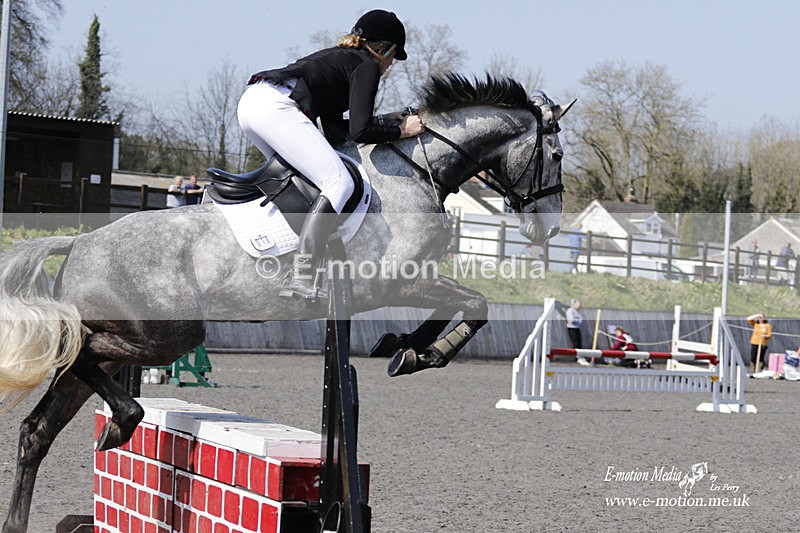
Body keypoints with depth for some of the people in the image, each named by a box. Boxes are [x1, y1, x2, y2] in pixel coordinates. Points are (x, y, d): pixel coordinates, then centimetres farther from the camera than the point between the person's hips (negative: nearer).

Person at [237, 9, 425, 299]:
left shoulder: (338, 58, 32)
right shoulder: (367, 66, 5)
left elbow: (334, 129, 28)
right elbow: (360, 132, -8)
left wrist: (382, 121, 28)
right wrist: (401, 130, 6)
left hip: (249, 102, 10)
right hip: (276, 106, -10)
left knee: (296, 174, 30)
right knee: (339, 183, -12)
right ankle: (300, 280, -22)